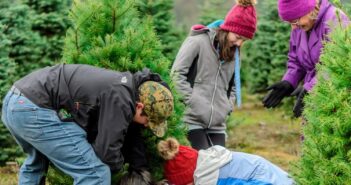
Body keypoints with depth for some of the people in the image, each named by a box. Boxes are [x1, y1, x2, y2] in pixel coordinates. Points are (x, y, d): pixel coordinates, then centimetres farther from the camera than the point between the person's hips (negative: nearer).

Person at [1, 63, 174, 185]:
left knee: (36, 162, 37)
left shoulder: (125, 85, 16)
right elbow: (107, 152, -11)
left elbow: (128, 132, 29)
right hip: (34, 109, -11)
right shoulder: (119, 99, -15)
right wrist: (118, 165, 10)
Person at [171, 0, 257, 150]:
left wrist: (227, 107, 6)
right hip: (194, 119, -6)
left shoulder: (234, 53, 15)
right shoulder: (198, 42, -5)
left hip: (218, 123, 6)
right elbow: (177, 74, -9)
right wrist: (192, 101, -13)